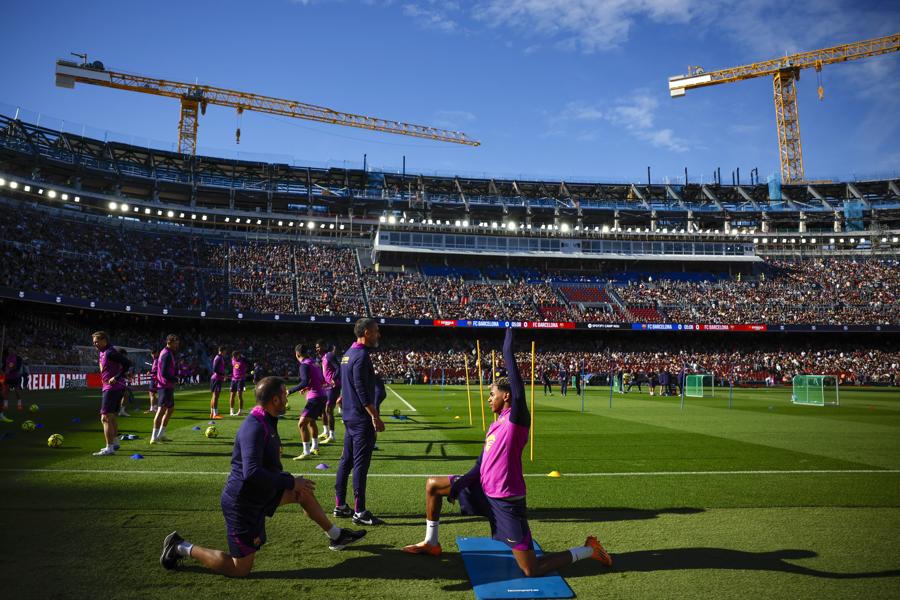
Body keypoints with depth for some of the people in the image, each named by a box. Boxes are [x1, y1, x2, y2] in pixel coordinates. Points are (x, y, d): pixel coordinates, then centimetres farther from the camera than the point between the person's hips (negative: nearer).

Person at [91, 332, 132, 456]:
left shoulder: (110, 353, -15)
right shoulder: (103, 353, 16)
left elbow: (127, 363, -23)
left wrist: (116, 378, -25)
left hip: (112, 388, -10)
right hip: (110, 388, 10)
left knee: (105, 418, -11)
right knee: (111, 417, 20)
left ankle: (109, 449, -11)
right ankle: (113, 443, 32)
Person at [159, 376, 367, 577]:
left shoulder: (266, 423, 6)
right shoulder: (254, 428, -27)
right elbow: (252, 474, -35)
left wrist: (293, 483, 12)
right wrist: (291, 482, -26)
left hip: (259, 494, 10)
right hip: (242, 503, -10)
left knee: (304, 491, 15)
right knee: (240, 569, 0)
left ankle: (336, 536, 29)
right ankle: (182, 548, 11)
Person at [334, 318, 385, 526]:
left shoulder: (348, 353, 14)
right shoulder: (361, 356, -16)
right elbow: (362, 390, -22)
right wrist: (375, 417, -21)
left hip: (349, 416, 10)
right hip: (361, 418, -10)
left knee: (346, 460, 15)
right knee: (361, 463, -5)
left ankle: (340, 505, 23)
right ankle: (359, 511, 1)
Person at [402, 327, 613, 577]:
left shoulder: (516, 417, -13)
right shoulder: (495, 427, 12)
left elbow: (512, 366, -20)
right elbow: (481, 466, 12)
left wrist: (509, 334, -14)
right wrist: (459, 484, -1)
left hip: (507, 500, -8)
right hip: (485, 491, 9)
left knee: (531, 570, -5)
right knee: (433, 485, 11)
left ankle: (588, 550, 15)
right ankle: (431, 543, 26)